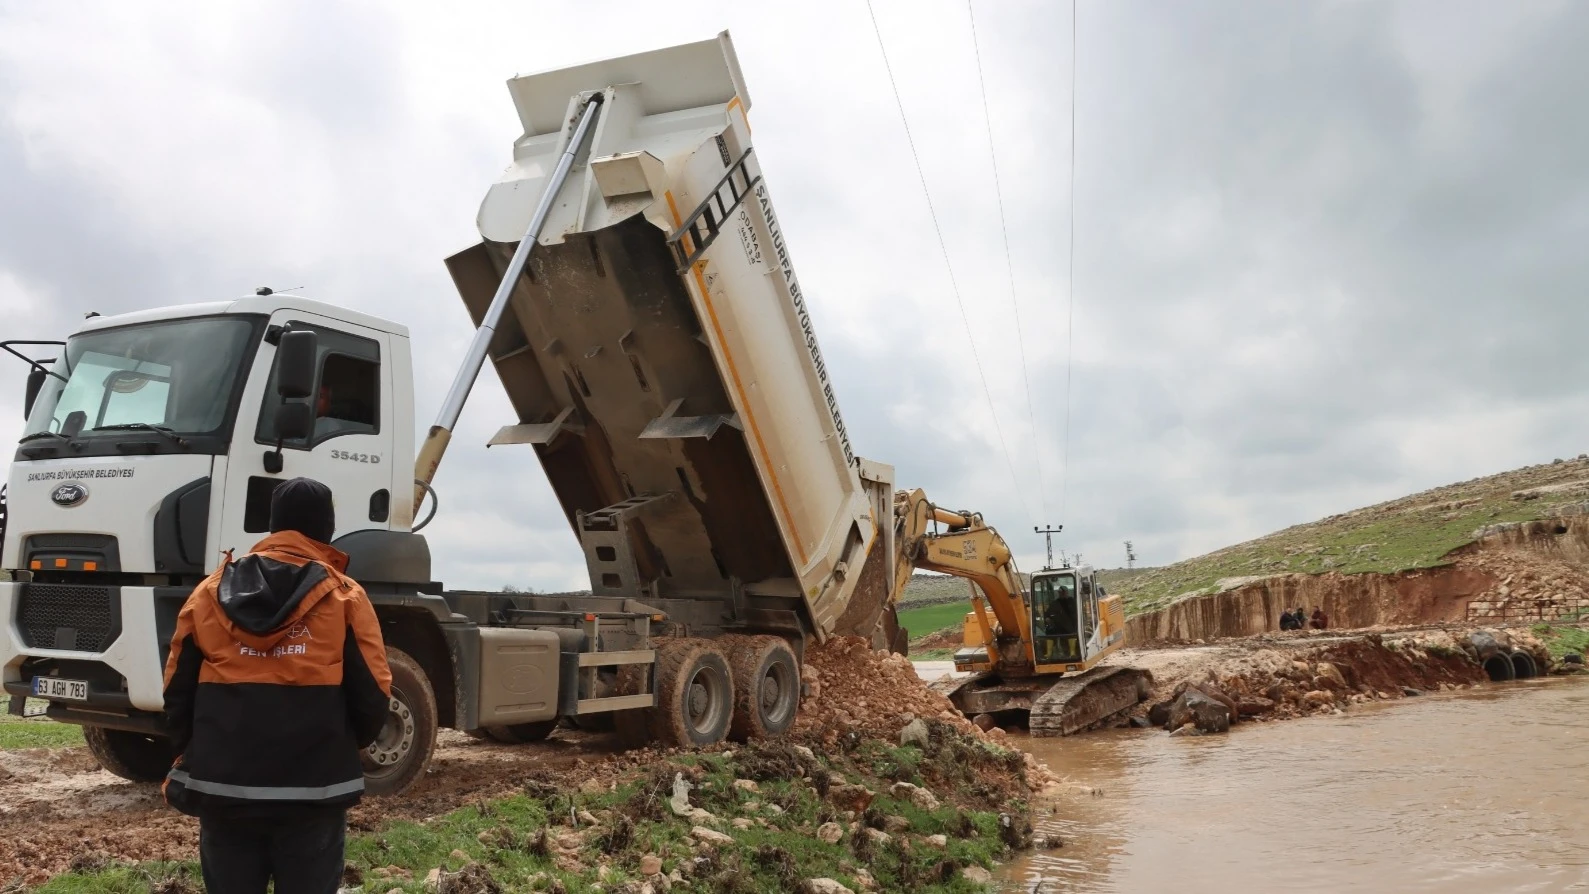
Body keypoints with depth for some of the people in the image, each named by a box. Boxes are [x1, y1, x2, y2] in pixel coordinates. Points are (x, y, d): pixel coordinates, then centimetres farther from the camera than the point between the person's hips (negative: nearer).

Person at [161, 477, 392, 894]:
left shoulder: (210, 592, 5)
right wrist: (342, 748, 14)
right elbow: (372, 698, -6)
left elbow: (178, 691, 7)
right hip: (313, 790, -2)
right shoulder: (345, 598, -4)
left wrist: (197, 754, 22)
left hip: (222, 786, 3)